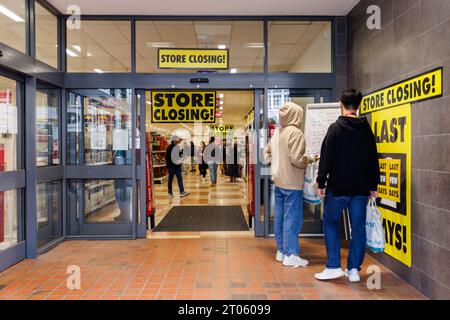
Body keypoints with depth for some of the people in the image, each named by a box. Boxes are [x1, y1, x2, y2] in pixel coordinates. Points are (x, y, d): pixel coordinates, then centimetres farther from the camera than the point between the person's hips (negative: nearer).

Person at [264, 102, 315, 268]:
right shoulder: (295, 132, -15)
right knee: (292, 219, -1)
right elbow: (297, 160, -20)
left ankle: (281, 251, 22)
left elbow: (267, 153, 19)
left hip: (279, 181, 8)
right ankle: (291, 255, 5)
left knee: (280, 217, 12)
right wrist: (309, 159, -3)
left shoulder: (276, 132, 9)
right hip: (292, 183, -8)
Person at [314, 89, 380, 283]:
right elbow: (373, 160, 11)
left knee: (330, 223, 9)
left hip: (338, 187, -4)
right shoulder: (367, 129, 7)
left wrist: (321, 183, -5)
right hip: (361, 188, 4)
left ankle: (333, 267, 6)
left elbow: (327, 157, -11)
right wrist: (373, 185, 17)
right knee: (358, 227, 10)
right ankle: (354, 270, 15)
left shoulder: (335, 128, -8)